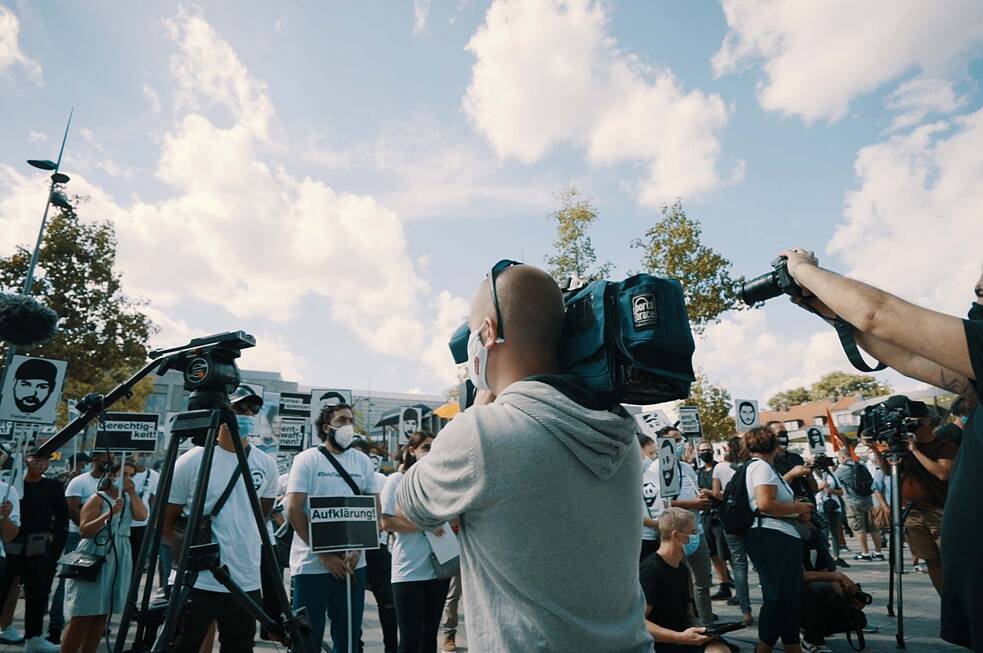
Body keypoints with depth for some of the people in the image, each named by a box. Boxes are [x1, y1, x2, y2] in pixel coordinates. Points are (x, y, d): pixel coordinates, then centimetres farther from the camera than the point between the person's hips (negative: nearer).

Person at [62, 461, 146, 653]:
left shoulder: (128, 498, 9)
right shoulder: (98, 498, -8)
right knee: (83, 616, -2)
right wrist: (108, 514, -26)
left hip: (119, 559, 6)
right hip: (94, 557, -6)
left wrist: (133, 492, -10)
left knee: (103, 613, 10)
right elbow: (84, 531, -14)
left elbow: (142, 515, -7)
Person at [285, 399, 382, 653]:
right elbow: (293, 510, -10)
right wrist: (325, 555, -13)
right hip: (312, 564, -3)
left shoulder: (363, 461, 7)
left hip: (353, 564, 4)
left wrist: (356, 550, -7)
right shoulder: (307, 459, -4)